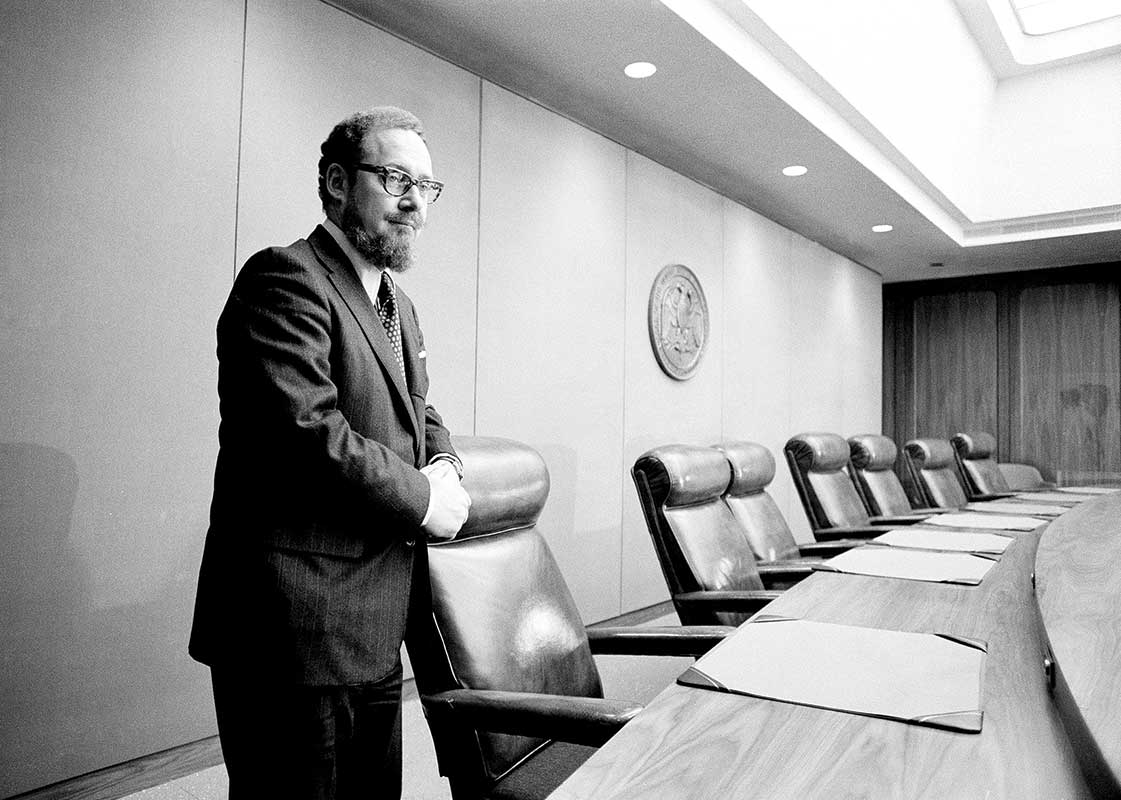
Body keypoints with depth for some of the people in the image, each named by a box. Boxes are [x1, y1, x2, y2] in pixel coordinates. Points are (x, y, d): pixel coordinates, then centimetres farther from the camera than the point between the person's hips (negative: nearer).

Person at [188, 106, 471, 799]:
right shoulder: (285, 276, -13)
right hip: (297, 632, -9)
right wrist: (421, 499, -13)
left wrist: (443, 463, 2)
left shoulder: (398, 305, 17)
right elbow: (305, 433, -24)